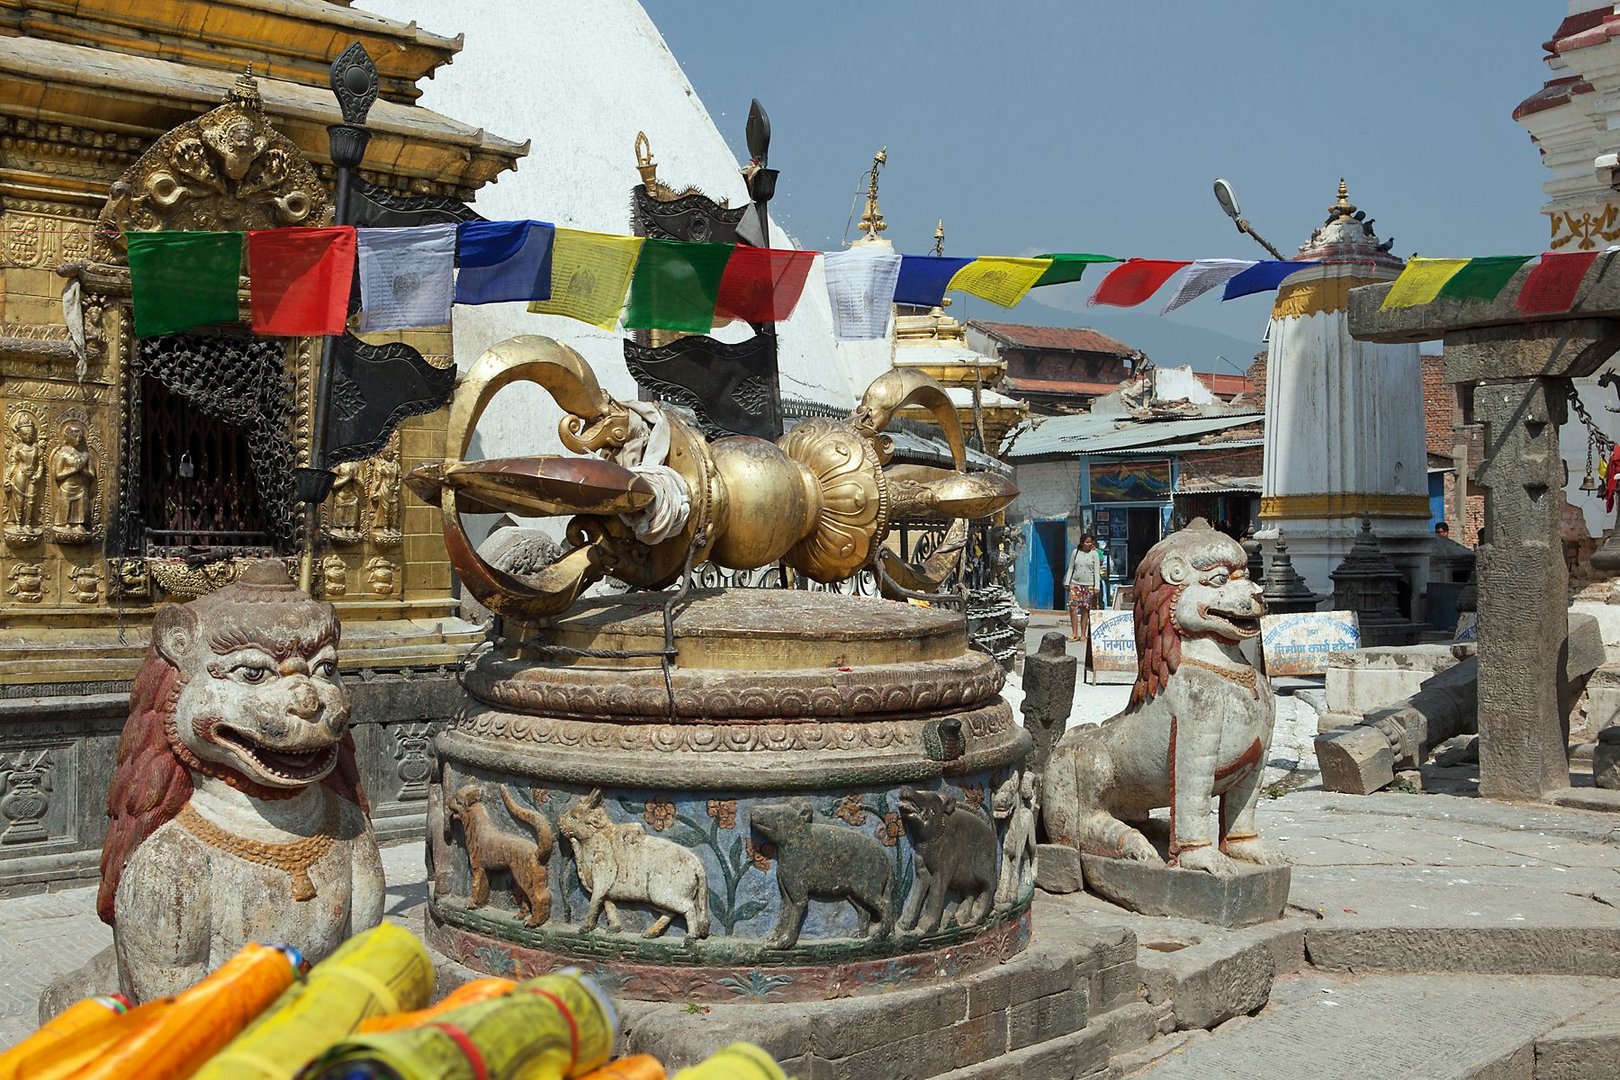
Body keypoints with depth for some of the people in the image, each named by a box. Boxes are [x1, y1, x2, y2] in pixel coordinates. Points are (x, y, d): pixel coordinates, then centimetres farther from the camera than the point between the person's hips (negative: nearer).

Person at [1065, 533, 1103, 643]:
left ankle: (1083, 634, 6)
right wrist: (1067, 582, 6)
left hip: (1089, 585, -1)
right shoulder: (1075, 552, 9)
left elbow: (1097, 571, 2)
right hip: (1076, 583, 1)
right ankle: (1074, 633, -3)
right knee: (1072, 607, -9)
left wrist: (1097, 586, -6)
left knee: (1085, 610, 0)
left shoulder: (1094, 553, 4)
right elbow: (1070, 568, 13)